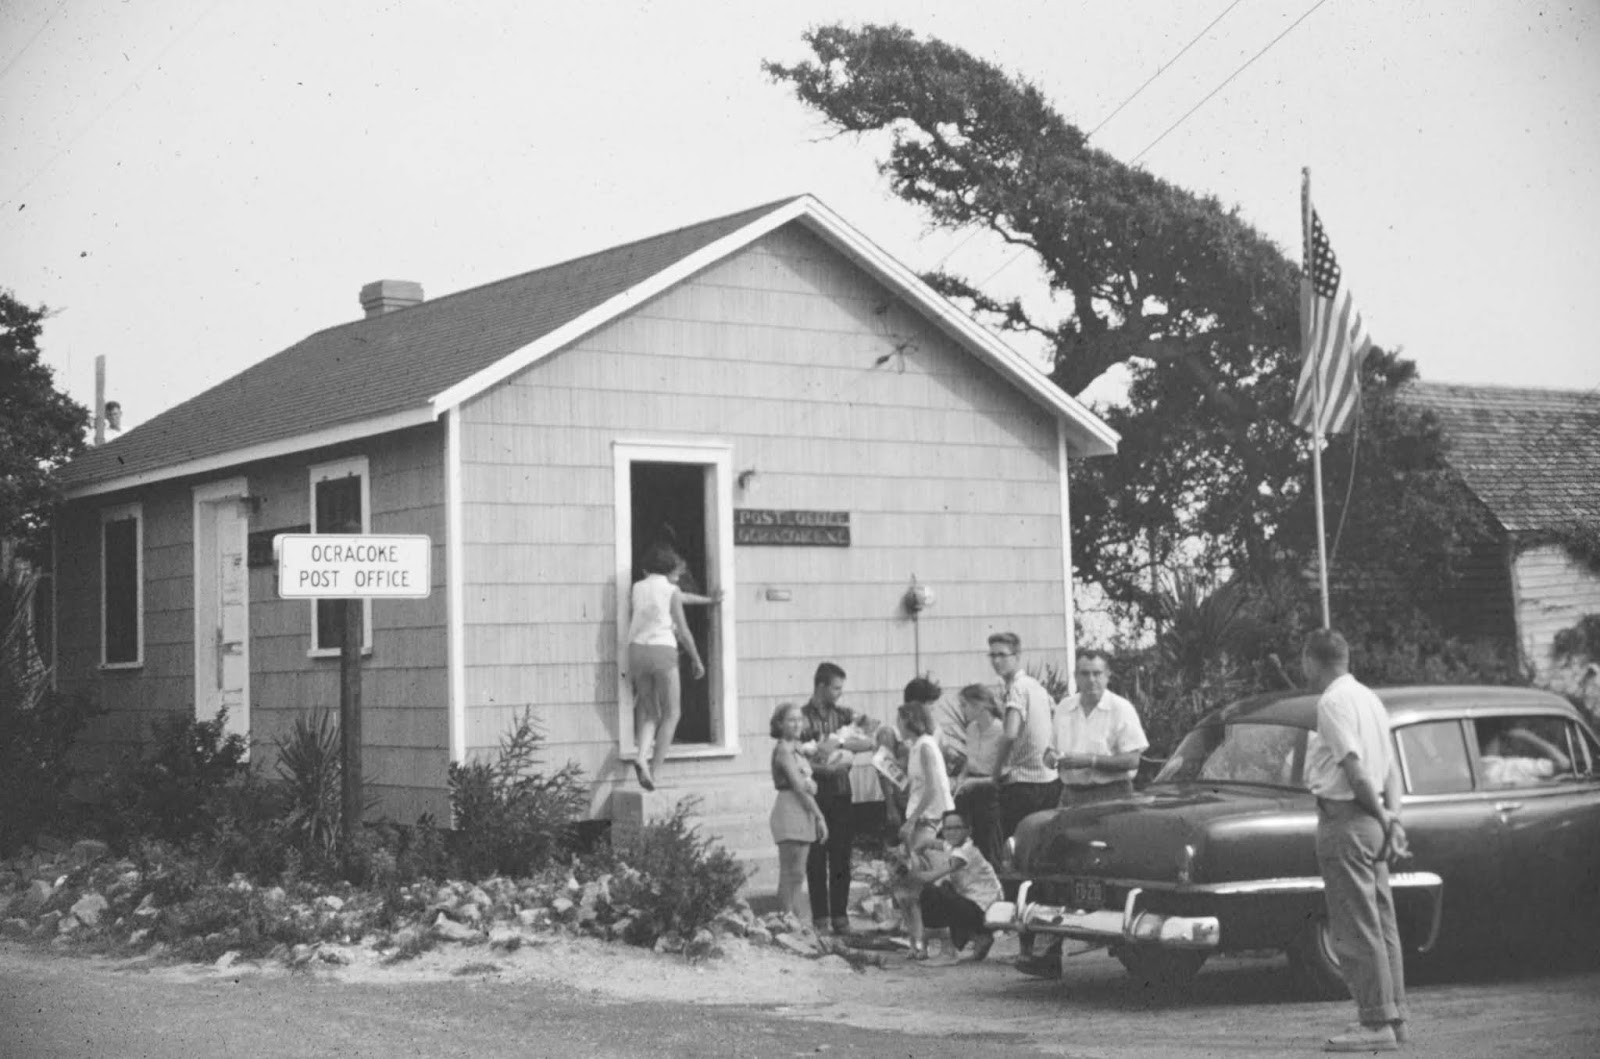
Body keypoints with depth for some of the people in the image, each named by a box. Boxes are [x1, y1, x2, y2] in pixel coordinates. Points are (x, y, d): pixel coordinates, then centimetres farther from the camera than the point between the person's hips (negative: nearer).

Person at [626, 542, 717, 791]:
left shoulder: (638, 588, 14)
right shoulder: (671, 591, -1)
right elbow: (683, 632, 0)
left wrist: (707, 600, 42)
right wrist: (697, 659, 13)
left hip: (637, 649, 5)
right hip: (663, 650, -5)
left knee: (650, 713, 15)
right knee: (671, 714, 5)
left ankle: (641, 756, -11)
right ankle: (653, 770, -6)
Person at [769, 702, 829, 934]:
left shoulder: (795, 748, 17)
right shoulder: (783, 750, -10)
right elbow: (798, 786, -14)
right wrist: (820, 816, -13)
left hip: (802, 813, 9)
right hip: (790, 812, -9)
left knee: (795, 876, 11)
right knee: (790, 875, -7)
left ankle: (797, 922, 14)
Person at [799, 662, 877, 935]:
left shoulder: (843, 714, 10)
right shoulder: (804, 718, -3)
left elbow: (868, 741, 1)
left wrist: (841, 742, -12)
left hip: (841, 792, 3)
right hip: (816, 794, -3)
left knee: (841, 857, 3)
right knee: (817, 858, 0)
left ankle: (840, 915, 9)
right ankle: (820, 918, 5)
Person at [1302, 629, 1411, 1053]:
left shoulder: (1333, 703, -13)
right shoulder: (1369, 698, 16)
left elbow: (1355, 768, -20)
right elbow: (1391, 768, 14)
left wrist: (1382, 815, -10)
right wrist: (1392, 817, 7)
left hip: (1344, 820, -9)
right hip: (1372, 821, 9)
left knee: (1357, 927, -6)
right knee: (1381, 925, 13)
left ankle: (1376, 1024, -5)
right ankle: (1393, 1016, 18)